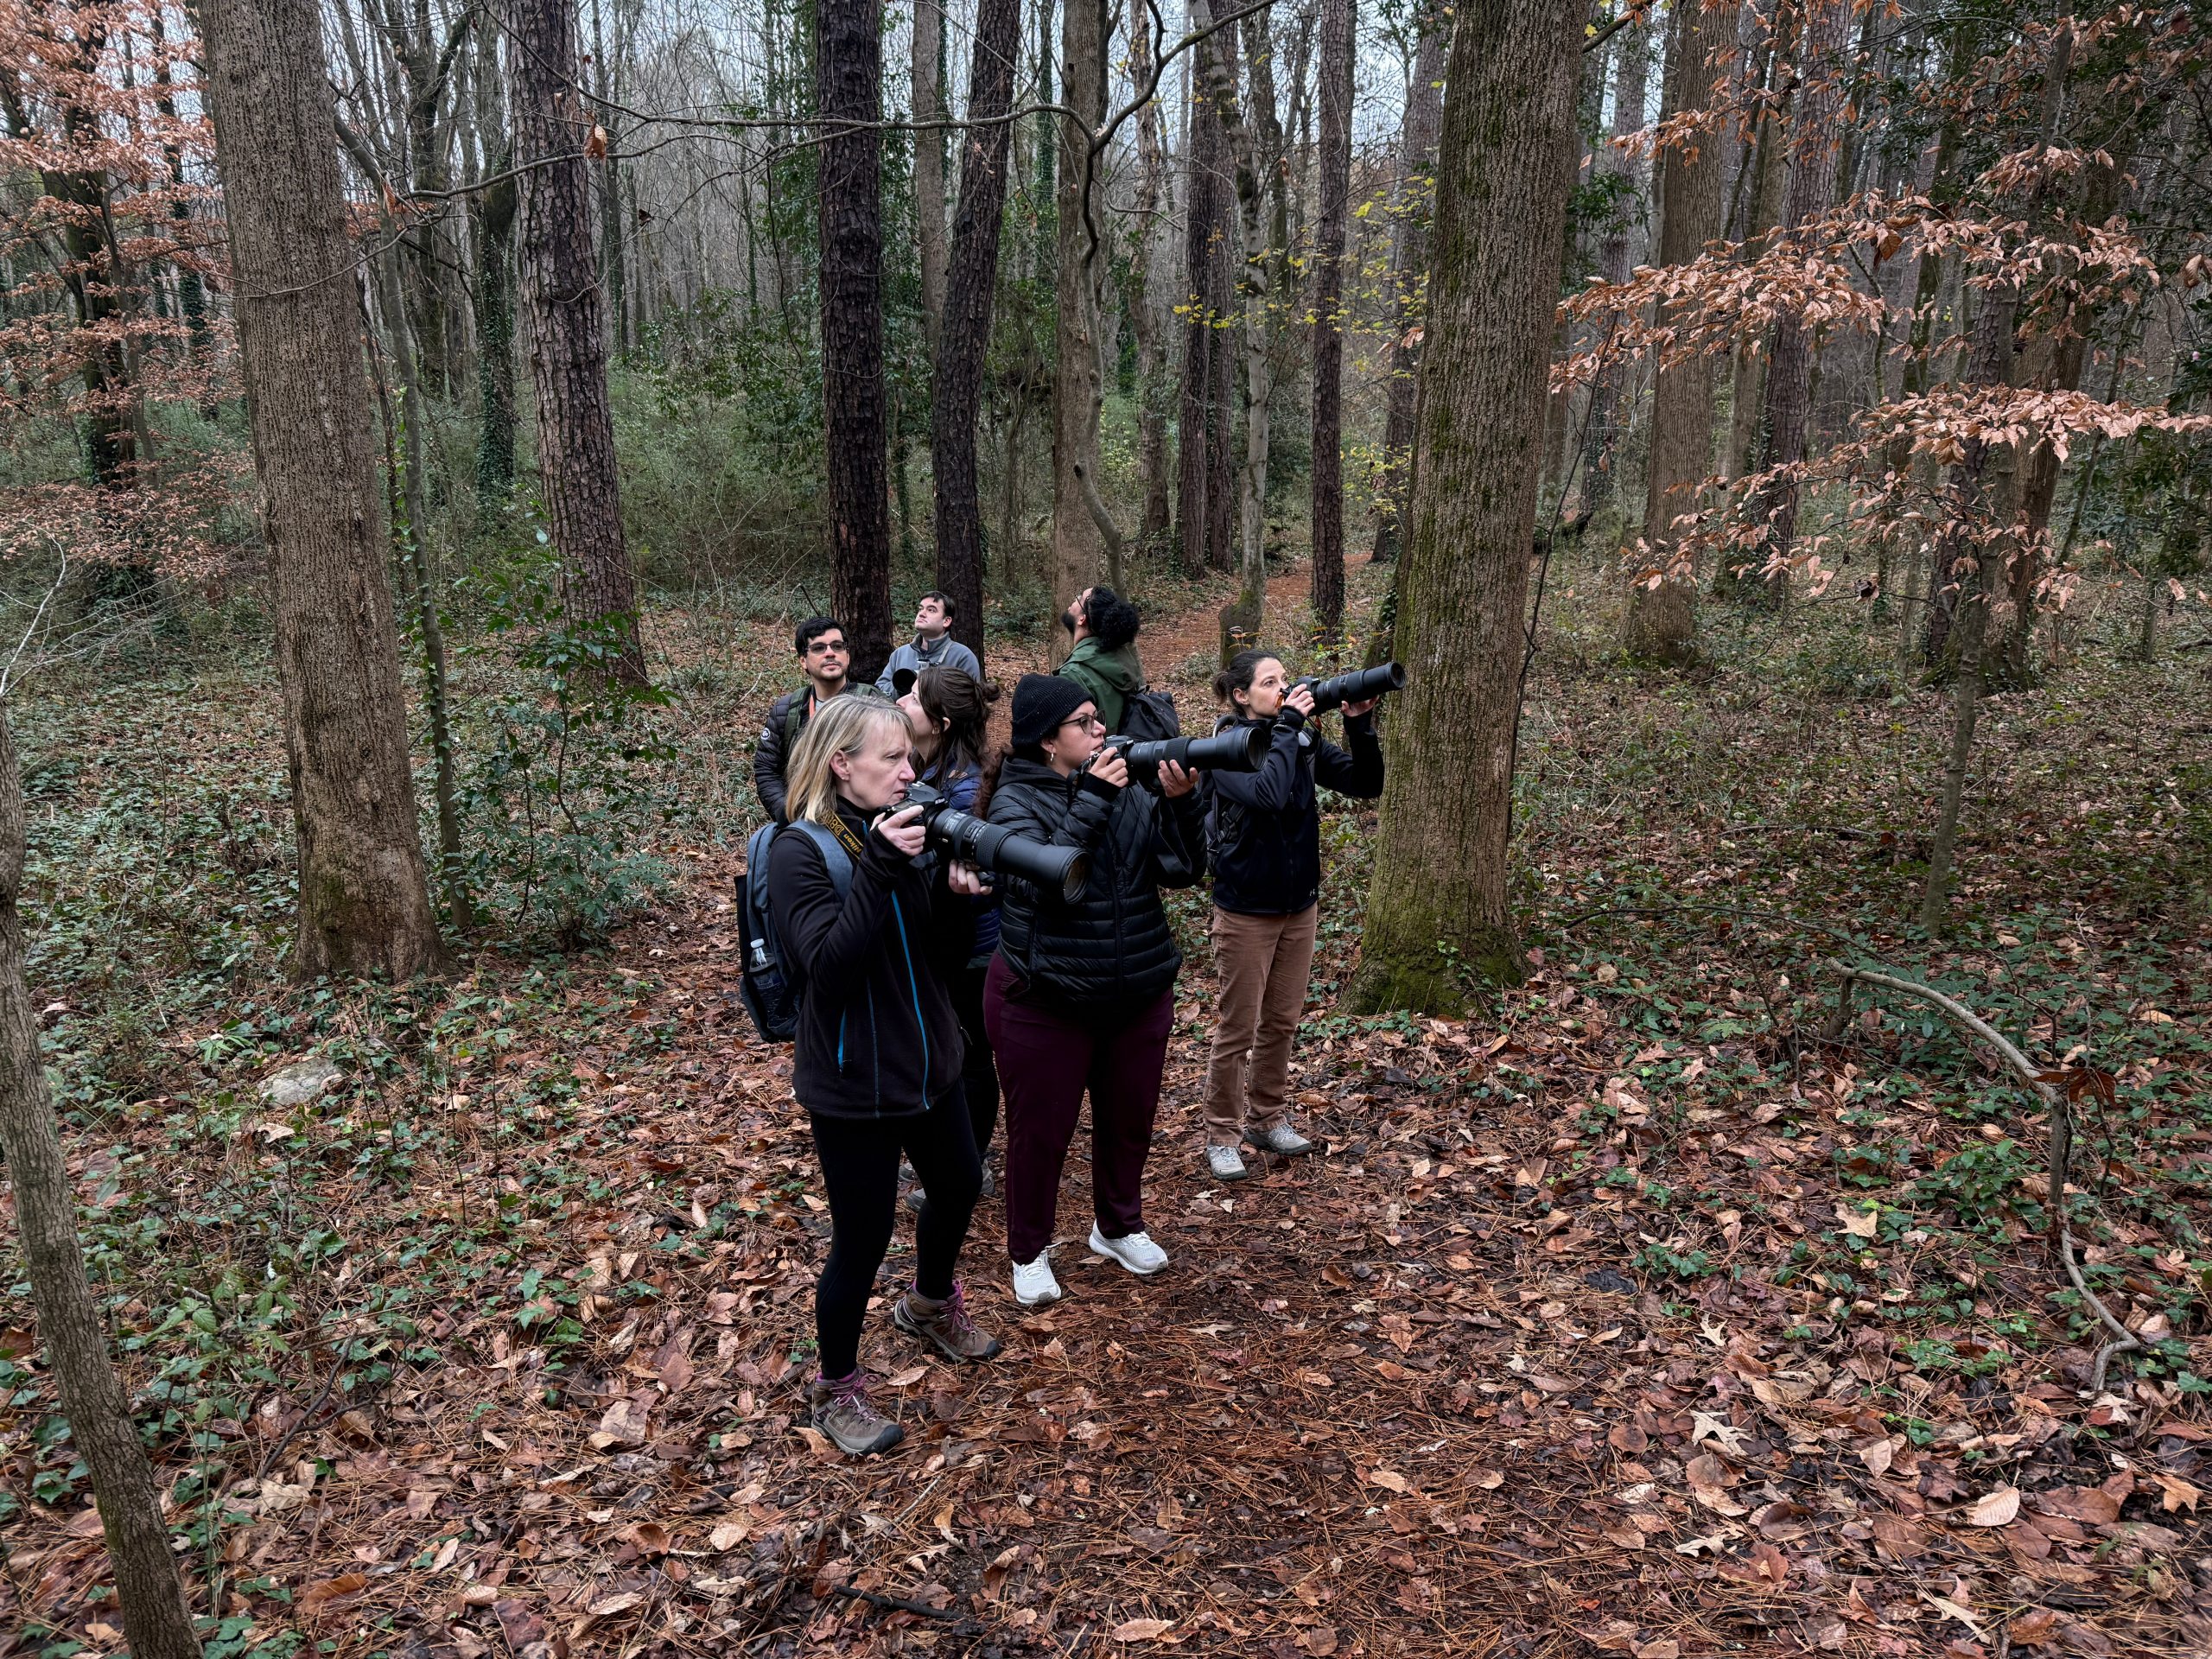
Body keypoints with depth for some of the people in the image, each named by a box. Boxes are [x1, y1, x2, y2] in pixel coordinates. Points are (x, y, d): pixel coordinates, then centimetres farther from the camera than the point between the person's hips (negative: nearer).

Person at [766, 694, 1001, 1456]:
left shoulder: (898, 829, 0)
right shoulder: (801, 852, -18)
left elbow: (935, 948, 7)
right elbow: (829, 963, -29)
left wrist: (959, 890, -13)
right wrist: (880, 869, -35)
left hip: (930, 1063, 7)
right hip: (853, 1085, -7)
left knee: (959, 1187, 24)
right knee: (863, 1237, 5)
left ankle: (930, 1304, 54)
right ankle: (837, 1391, 30)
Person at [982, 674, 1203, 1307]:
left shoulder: (1126, 789, 0)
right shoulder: (1016, 800, -11)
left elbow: (1180, 870, -5)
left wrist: (1179, 802, -20)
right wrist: (1093, 800, -29)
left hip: (1138, 993, 5)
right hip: (1044, 1001, -4)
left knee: (1130, 1118, 19)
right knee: (1041, 1129, 9)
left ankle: (1117, 1226, 45)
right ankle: (1029, 1252, 32)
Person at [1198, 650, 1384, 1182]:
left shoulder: (1304, 739, 0)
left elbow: (1367, 784, -3)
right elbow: (1266, 794, -34)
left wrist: (1360, 726, -15)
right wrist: (1286, 726, -26)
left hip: (1300, 905, 6)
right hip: (1246, 911, -5)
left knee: (1281, 1023, 16)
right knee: (1237, 1029, 4)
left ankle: (1266, 1119, 32)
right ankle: (1222, 1135, 18)